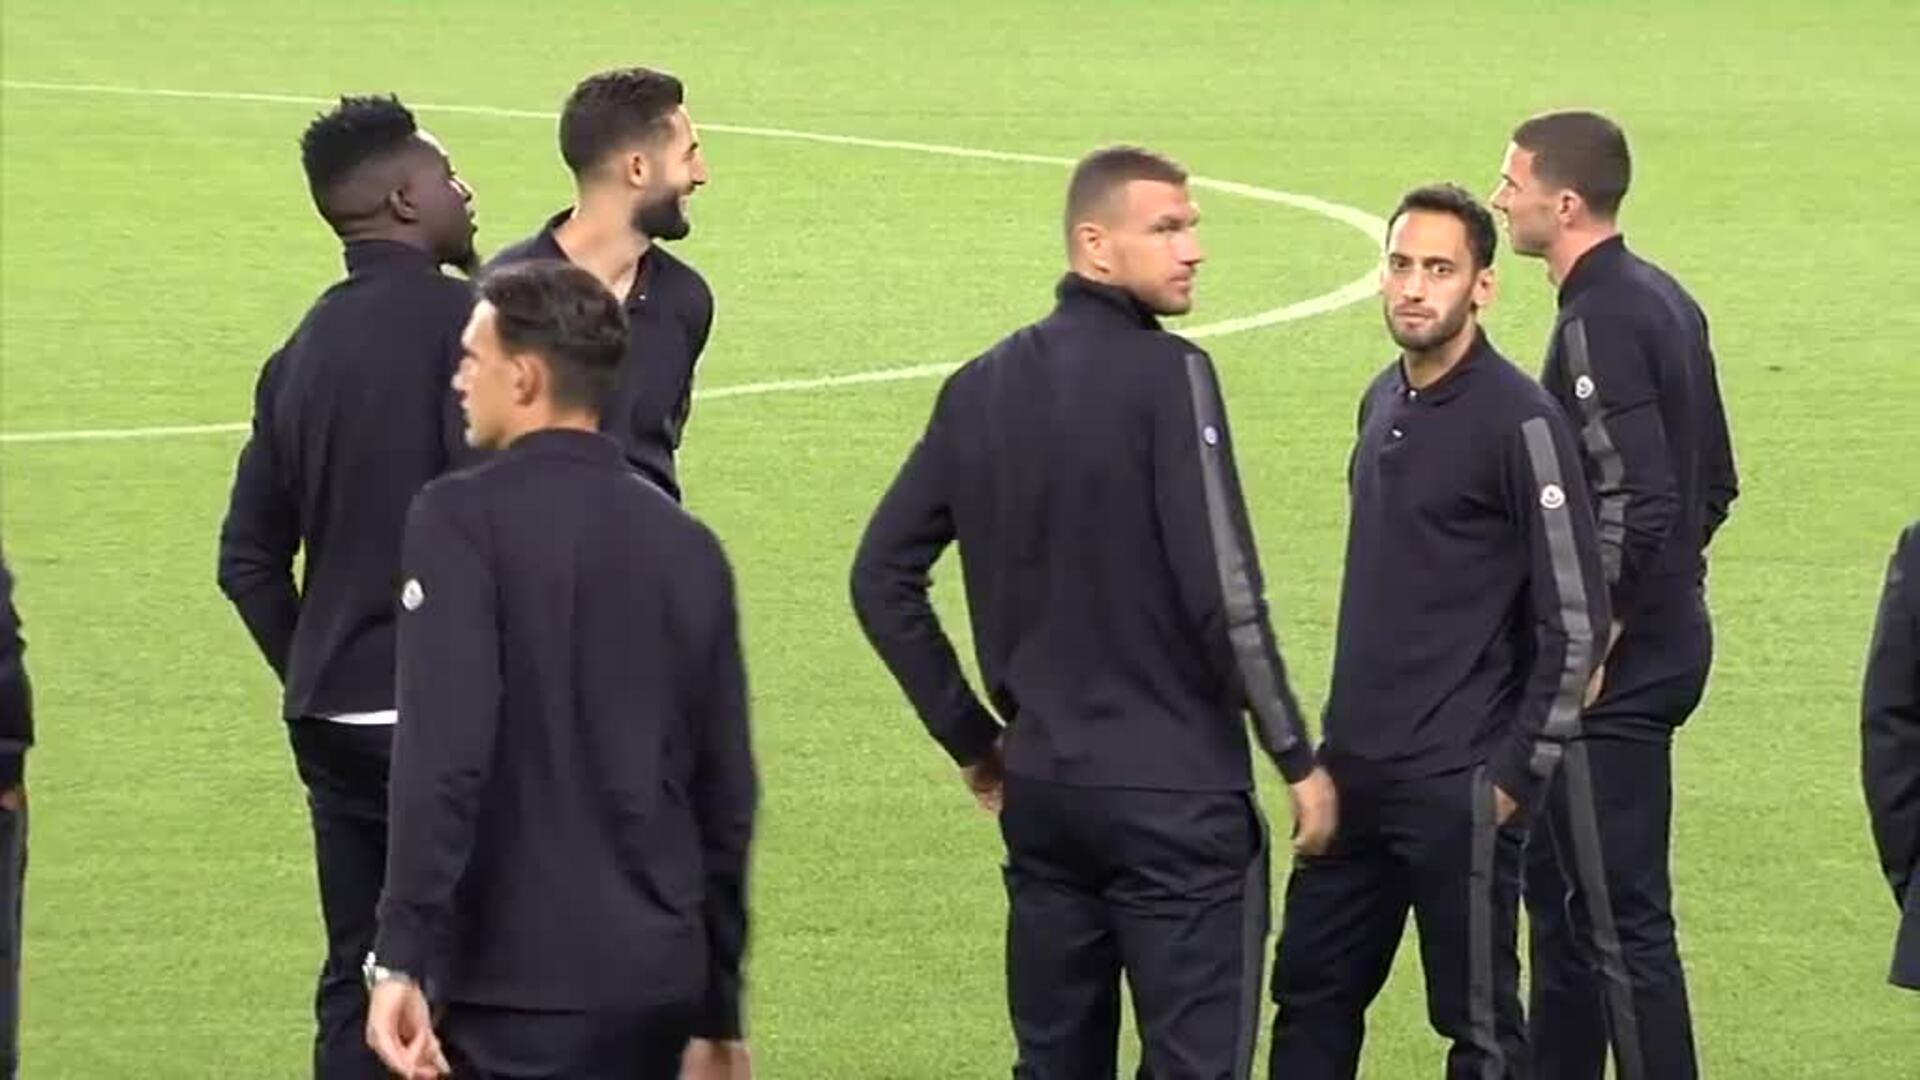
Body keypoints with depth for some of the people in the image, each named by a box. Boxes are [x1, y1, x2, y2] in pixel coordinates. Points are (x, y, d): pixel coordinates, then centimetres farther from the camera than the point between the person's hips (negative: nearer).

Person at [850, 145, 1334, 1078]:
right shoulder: (1167, 378, -12)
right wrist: (1296, 758, -8)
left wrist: (971, 738, 17)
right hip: (1176, 791, -6)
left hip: (1039, 790, 7)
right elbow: (1223, 592, -17)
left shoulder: (983, 388, 7)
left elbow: (882, 577, 10)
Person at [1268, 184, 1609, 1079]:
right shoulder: (1384, 403, 10)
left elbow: (1576, 618, -13)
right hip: (1353, 771, 8)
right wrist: (1333, 750, 16)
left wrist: (1516, 776, -13)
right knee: (1311, 993, 13)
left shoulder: (1518, 421, -13)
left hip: (1457, 790, -8)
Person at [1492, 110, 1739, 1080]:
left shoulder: (1600, 323, -18)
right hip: (1667, 631, 10)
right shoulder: (1663, 300, 12)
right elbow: (1713, 482, 18)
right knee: (1558, 882, 20)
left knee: (1619, 916, -7)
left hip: (1616, 670, -10)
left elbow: (1636, 500, -25)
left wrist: (1592, 645, -19)